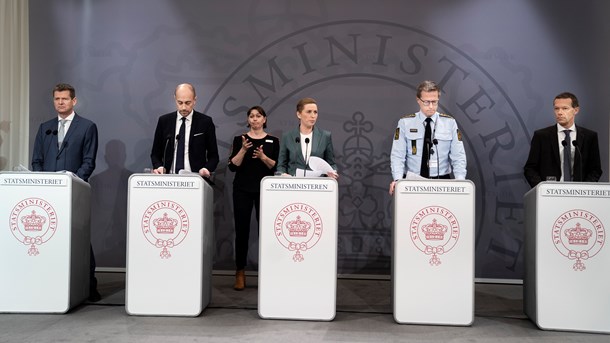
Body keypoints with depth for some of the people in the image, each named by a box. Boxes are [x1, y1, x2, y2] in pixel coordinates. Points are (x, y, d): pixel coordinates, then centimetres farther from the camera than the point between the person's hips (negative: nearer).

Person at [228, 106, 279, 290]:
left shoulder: (273, 141, 5)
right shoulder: (239, 139, 5)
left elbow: (276, 167, -2)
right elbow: (232, 166, -4)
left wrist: (263, 157, -18)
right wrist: (243, 150, -17)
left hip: (265, 190, 0)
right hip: (242, 189, 0)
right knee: (242, 230, 2)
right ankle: (240, 272, 11)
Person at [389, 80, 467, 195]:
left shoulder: (450, 123, 5)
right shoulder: (405, 123, 2)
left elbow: (458, 156, 3)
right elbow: (398, 155, -2)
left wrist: (460, 181, -13)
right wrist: (397, 179, -19)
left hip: (442, 181, 1)